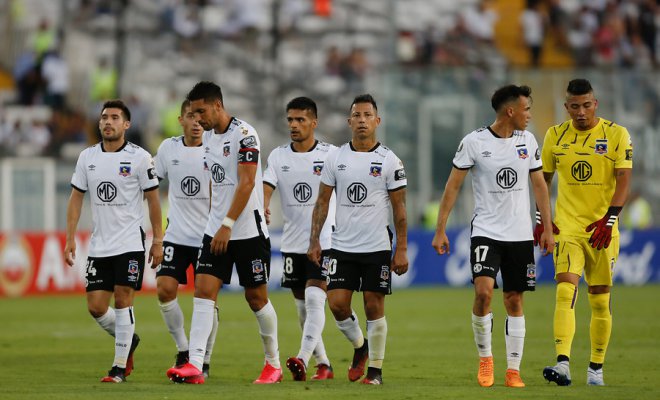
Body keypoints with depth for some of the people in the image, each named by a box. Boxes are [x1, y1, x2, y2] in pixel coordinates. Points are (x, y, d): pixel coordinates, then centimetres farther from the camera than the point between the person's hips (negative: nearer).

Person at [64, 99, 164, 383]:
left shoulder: (139, 157, -4)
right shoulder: (87, 157, 6)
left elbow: (153, 200, 0)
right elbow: (76, 198, 11)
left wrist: (157, 240, -2)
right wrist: (70, 239, 4)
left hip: (130, 244, -4)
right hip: (98, 247, 4)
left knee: (122, 301, -9)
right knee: (96, 307, 1)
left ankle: (120, 366, 0)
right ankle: (128, 340, 29)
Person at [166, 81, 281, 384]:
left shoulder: (244, 135, -15)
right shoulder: (207, 137, 10)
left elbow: (246, 184, -20)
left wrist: (227, 225, -22)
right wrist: (217, 223, 18)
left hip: (248, 231, -7)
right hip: (216, 230, 7)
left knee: (256, 296, 3)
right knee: (204, 289, -7)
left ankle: (274, 363, 20)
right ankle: (194, 365, -14)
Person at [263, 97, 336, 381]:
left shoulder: (331, 154, -3)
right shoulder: (278, 156, 4)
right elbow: (266, 187, -9)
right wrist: (262, 208, -30)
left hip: (324, 242, -4)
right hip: (292, 243, 4)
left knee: (314, 299, -19)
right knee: (302, 307, 9)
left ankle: (302, 360, -28)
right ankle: (323, 364, 20)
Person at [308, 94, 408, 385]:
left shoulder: (389, 161, -2)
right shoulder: (335, 158, 4)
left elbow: (399, 208, 0)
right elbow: (322, 201, 8)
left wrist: (401, 249, -5)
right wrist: (314, 241, 1)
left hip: (377, 247, -2)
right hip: (342, 247, 2)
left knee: (374, 306, -1)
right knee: (337, 304, -5)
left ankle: (375, 369, 10)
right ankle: (359, 346, 23)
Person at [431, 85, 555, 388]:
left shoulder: (528, 141, 5)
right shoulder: (474, 142, -7)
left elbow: (539, 185, 13)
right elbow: (453, 186, -3)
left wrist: (547, 229, 8)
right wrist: (440, 230, -6)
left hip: (520, 235, 4)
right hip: (485, 232, -4)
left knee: (514, 300, 5)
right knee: (483, 291, -19)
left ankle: (513, 371, 11)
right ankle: (485, 358, 2)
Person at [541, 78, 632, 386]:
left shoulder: (617, 135, -2)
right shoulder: (555, 136, 6)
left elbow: (623, 180, -9)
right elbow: (544, 178, 17)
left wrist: (609, 219, -20)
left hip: (602, 230, -1)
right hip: (567, 227, 1)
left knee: (600, 301, 5)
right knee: (565, 292, -17)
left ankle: (596, 368, 17)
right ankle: (563, 364, -26)